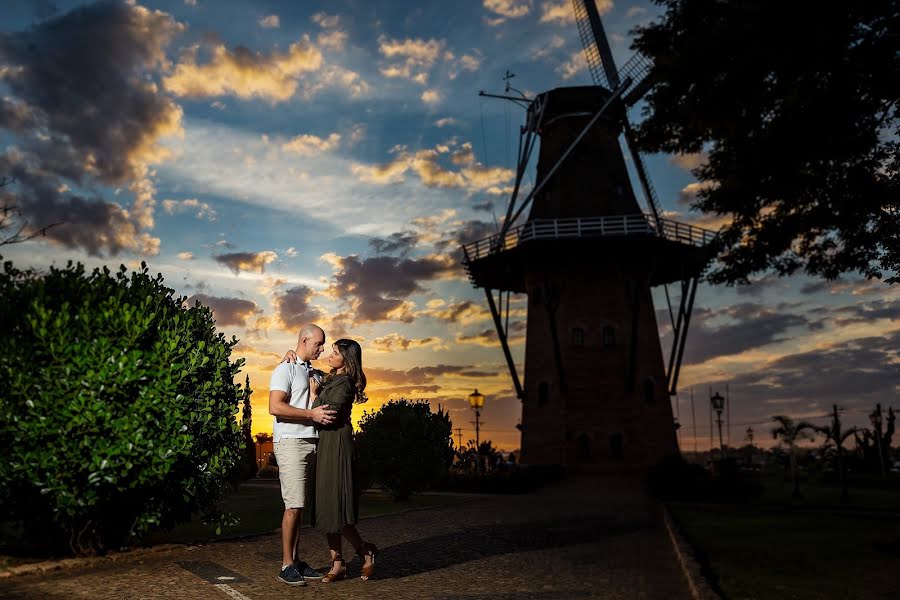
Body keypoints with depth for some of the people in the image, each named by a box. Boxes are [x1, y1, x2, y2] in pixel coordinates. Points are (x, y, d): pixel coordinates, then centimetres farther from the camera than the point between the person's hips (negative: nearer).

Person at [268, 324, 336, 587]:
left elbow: (323, 402, 28)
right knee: (294, 505, -8)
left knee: (300, 506, 9)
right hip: (291, 442, -7)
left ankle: (296, 560, 14)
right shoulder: (286, 370, -4)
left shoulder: (313, 373, 19)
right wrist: (312, 414, -20)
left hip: (311, 443, 7)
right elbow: (275, 407, -16)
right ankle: (286, 565, 0)